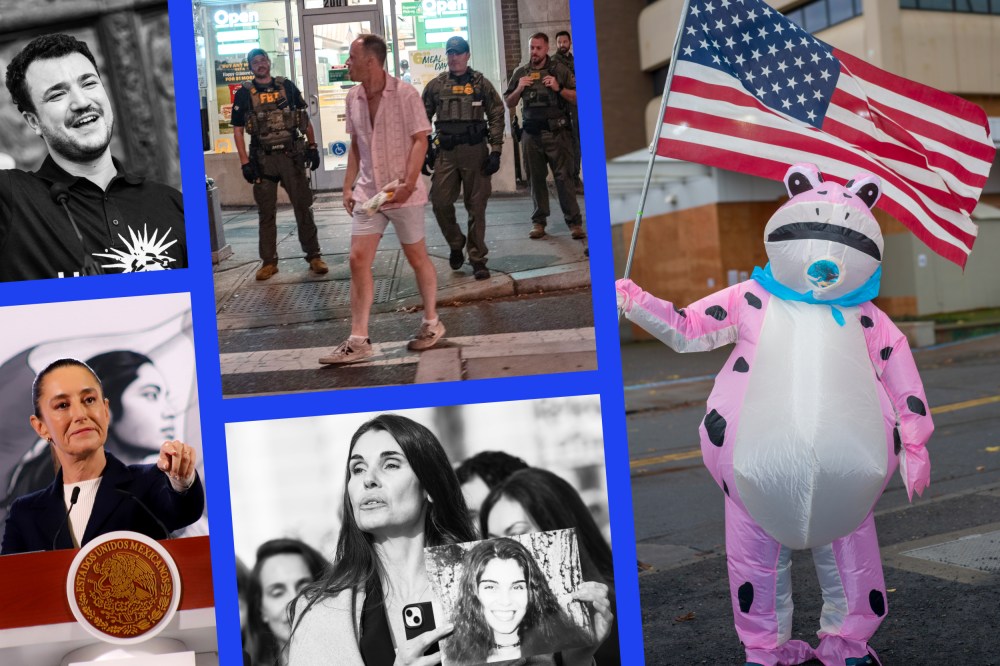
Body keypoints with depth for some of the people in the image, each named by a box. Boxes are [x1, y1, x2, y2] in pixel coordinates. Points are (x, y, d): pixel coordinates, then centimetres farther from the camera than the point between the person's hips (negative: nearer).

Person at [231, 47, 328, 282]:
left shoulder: (287, 86, 7)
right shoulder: (244, 93, 3)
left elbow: (304, 118, 12)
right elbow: (238, 130, 2)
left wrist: (312, 146, 5)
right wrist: (245, 163, -5)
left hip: (292, 156, 0)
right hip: (263, 159, 0)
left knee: (303, 207, 1)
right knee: (266, 213, 4)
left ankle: (314, 256, 9)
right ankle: (269, 262, 12)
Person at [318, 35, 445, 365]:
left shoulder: (404, 93, -11)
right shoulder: (353, 97, 6)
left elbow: (420, 140, -12)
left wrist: (408, 183, -22)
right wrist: (348, 186, 9)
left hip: (402, 191, -5)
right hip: (367, 191, 5)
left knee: (416, 257, 8)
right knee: (358, 260, -2)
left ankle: (432, 323, 26)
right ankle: (358, 340, 1)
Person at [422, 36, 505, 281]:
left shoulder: (481, 83, 3)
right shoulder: (435, 85, 8)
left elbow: (496, 117, 2)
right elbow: (423, 119, 13)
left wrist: (495, 151, -6)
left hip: (476, 151, -2)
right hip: (446, 152, 2)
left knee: (476, 207, 1)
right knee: (440, 202, -4)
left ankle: (477, 258, 10)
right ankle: (455, 245, 21)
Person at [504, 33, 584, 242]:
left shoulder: (559, 71, 3)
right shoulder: (520, 73, 11)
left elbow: (577, 98, 1)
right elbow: (509, 103, 14)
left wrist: (559, 88, -13)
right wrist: (518, 89, -4)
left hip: (557, 132, -3)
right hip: (532, 134, 3)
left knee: (563, 177, -6)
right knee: (536, 178, 6)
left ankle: (574, 222, -4)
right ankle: (539, 221, 14)